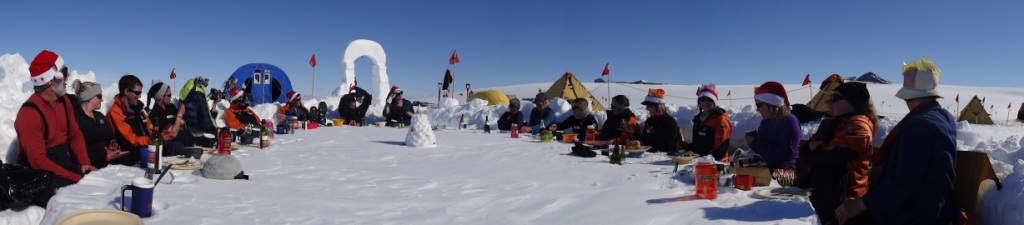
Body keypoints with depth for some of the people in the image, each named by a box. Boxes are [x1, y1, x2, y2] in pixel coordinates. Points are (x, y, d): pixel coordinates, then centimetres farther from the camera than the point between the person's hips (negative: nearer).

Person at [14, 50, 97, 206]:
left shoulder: (64, 101, 4)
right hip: (40, 174, -7)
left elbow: (75, 135, 11)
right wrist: (75, 178, -24)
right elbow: (38, 161, -21)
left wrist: (84, 162, -4)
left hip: (66, 162, 7)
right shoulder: (30, 113, -20)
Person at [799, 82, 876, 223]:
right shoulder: (833, 124, 14)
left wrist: (812, 155, -1)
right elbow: (805, 152, 14)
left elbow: (828, 158, -23)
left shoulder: (858, 127, -14)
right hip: (821, 194, 8)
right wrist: (811, 147, -9)